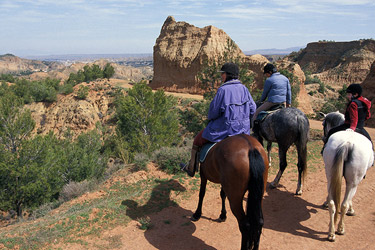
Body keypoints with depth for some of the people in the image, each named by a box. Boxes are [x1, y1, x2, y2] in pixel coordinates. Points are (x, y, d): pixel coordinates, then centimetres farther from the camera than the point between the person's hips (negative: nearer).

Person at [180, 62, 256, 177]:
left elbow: (214, 111, -15)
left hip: (224, 129, -5)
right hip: (243, 130, 6)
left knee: (198, 140, 17)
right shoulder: (244, 89, 0)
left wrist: (210, 118, 7)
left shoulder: (223, 90, -19)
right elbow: (253, 109, 4)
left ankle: (191, 168, 31)